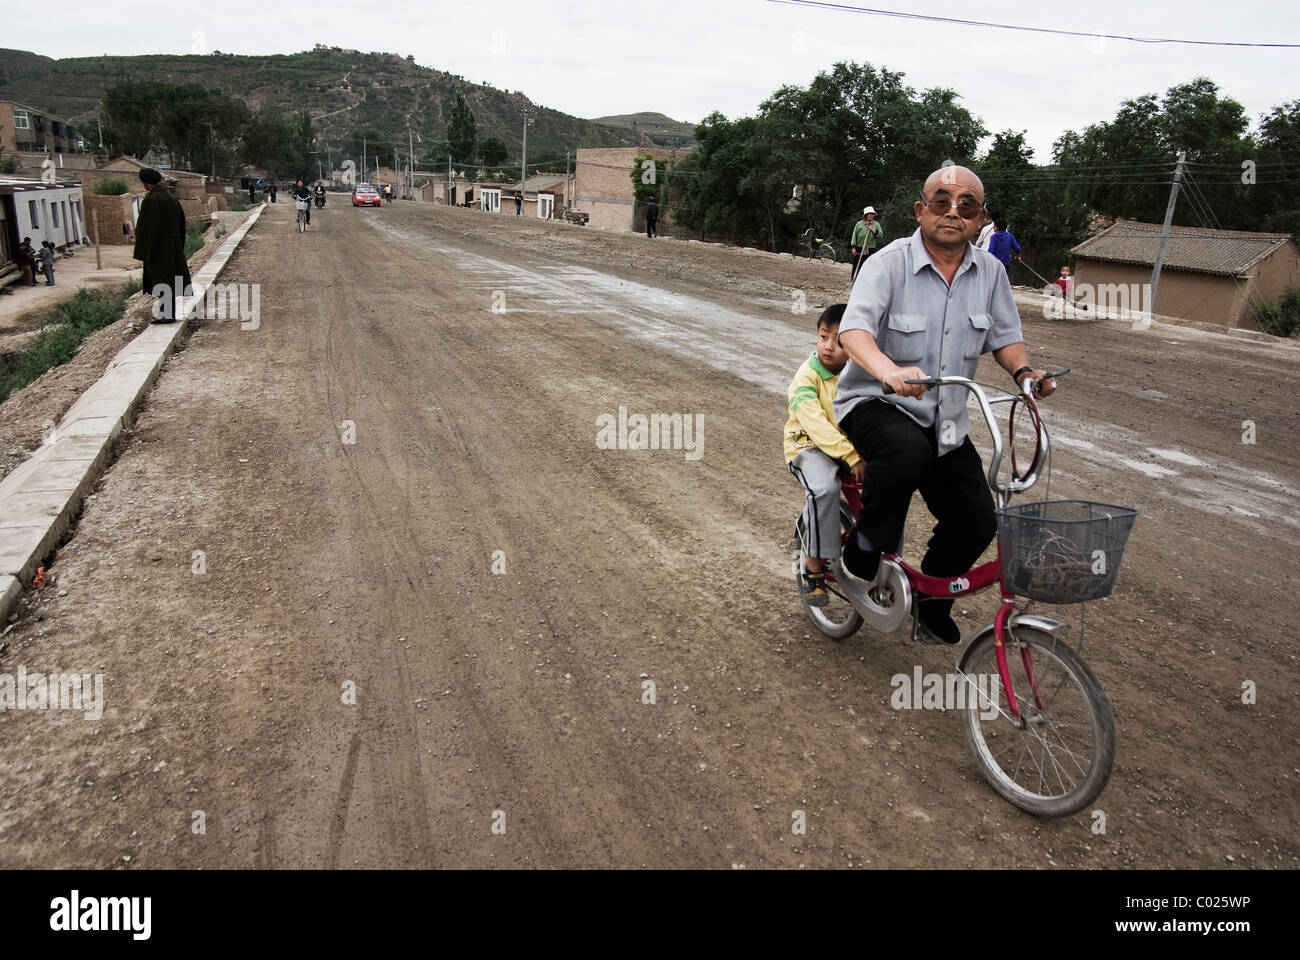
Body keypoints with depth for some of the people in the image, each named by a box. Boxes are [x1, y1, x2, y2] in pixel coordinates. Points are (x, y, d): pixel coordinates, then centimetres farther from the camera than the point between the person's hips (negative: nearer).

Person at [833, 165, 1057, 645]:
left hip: (945, 422, 5)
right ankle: (865, 550, -13)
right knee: (907, 450, -38)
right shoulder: (889, 262, -12)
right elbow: (853, 328, -27)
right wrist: (889, 371, -47)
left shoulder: (990, 271, 5)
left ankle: (932, 604, 23)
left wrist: (1023, 370, -11)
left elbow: (1005, 336, 13)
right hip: (875, 404, -5)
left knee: (977, 522, -4)